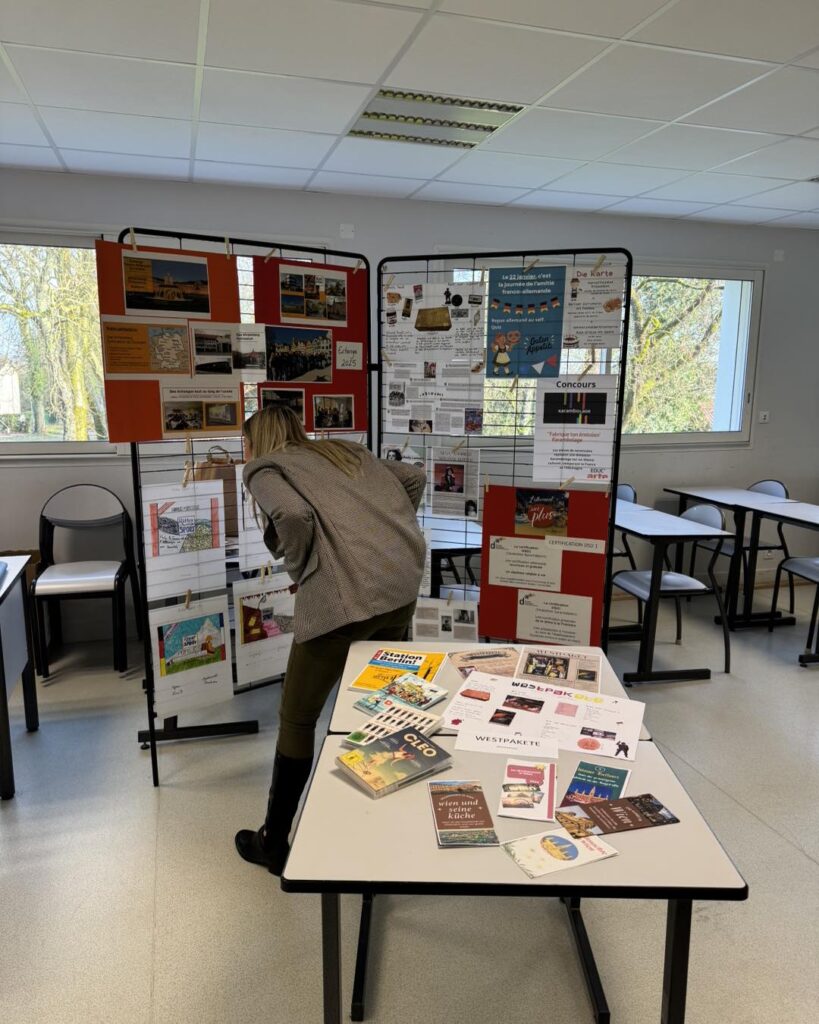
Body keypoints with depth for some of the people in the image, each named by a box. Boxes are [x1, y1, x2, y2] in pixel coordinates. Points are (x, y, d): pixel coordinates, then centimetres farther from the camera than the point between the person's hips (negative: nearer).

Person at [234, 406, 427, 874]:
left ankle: (275, 844, 29)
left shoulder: (263, 466, 9)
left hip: (343, 597, -6)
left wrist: (298, 571, 4)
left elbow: (293, 516, -13)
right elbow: (416, 476, 23)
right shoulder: (345, 450, 26)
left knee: (297, 720, 13)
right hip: (403, 585, 7)